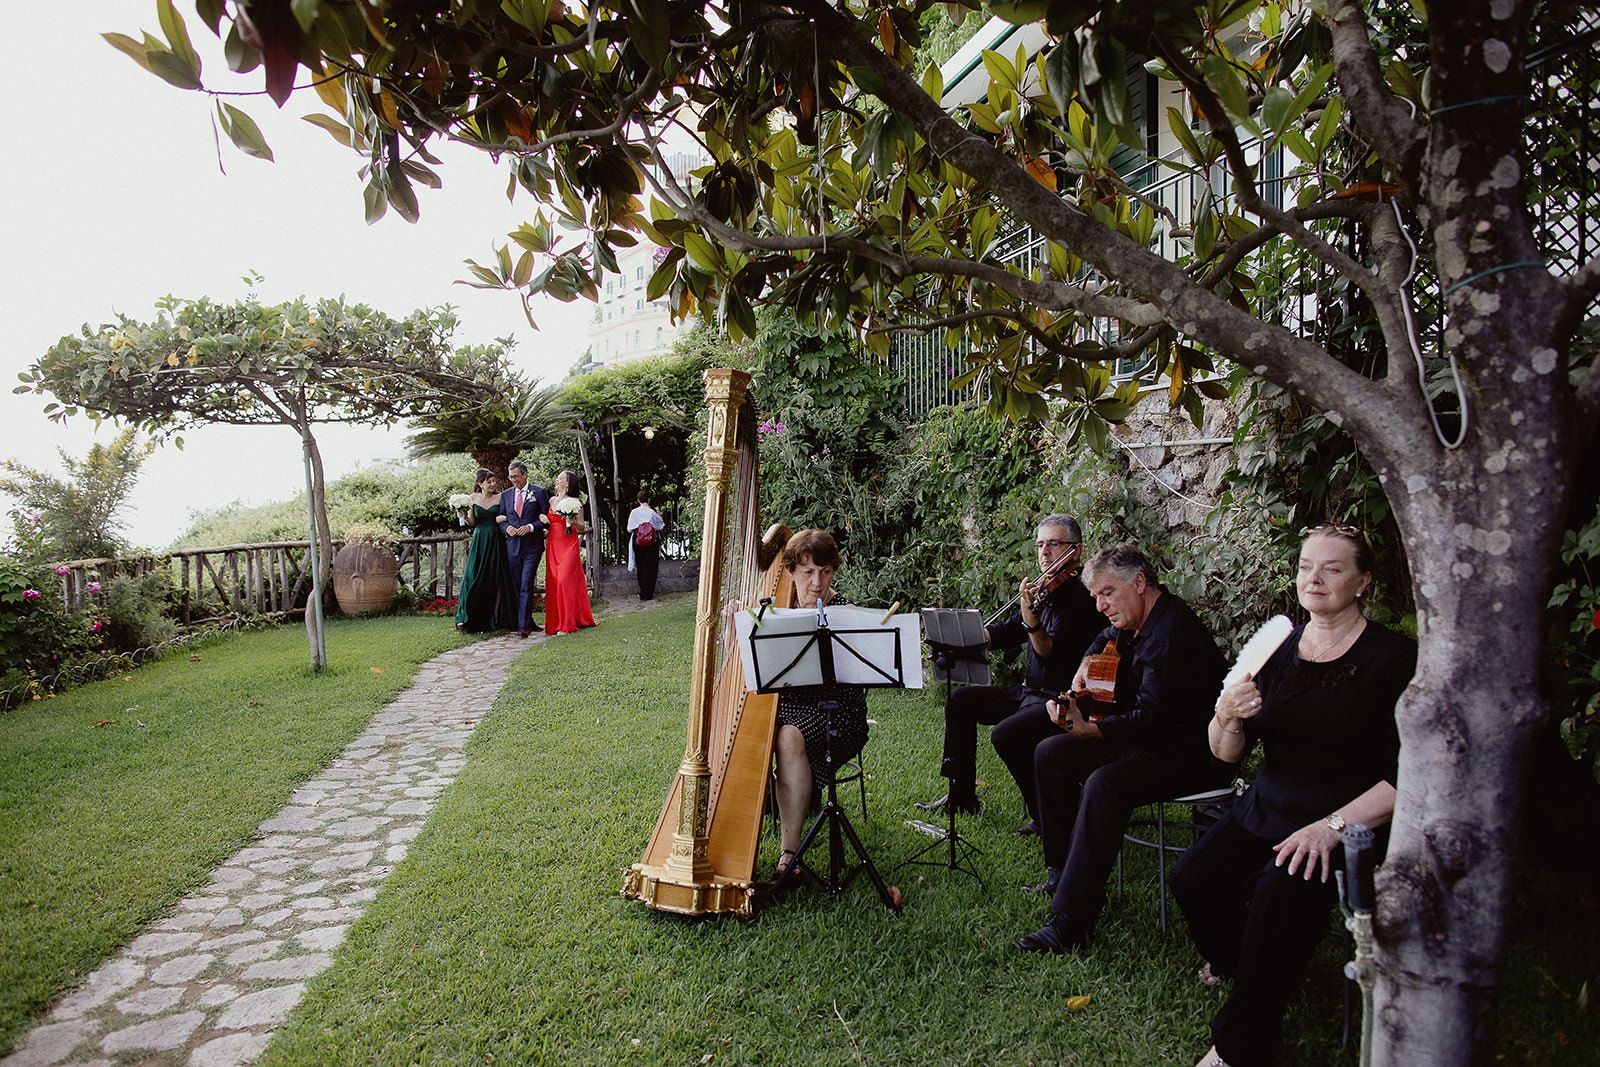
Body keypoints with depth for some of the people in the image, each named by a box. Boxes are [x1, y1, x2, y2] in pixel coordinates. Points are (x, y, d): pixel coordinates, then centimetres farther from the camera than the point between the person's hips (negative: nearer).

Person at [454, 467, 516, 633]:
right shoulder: (473, 498, 4)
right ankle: (472, 619, 2)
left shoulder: (500, 497, 2)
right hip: (479, 542, 1)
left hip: (496, 543, -1)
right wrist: (465, 514, -13)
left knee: (496, 579, 1)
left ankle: (495, 618, 10)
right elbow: (472, 523, 5)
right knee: (474, 577, -4)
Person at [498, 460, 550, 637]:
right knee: (517, 587, 8)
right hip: (513, 546, 5)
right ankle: (528, 621, 18)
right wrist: (507, 528, -5)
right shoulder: (506, 495, 13)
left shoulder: (539, 492, 0)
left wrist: (530, 527, -14)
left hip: (532, 546, -5)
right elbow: (501, 519, 16)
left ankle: (524, 625, -12)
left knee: (526, 585, -11)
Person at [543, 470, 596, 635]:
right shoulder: (551, 500, 14)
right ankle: (556, 621, 10)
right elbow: (547, 521, 20)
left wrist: (573, 521, -18)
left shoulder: (575, 502, 0)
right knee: (553, 583, 3)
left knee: (565, 581, -11)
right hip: (553, 546, 5)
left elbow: (582, 528, 0)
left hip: (569, 546, -5)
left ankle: (567, 624, -7)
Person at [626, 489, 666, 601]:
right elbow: (660, 526, -3)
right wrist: (659, 516, 11)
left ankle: (642, 593, 18)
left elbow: (629, 530, -4)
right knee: (650, 568, 7)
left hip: (638, 544, 2)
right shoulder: (652, 512, -11)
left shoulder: (634, 512, -7)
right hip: (652, 544, -1)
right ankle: (648, 594, 7)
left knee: (640, 568, 13)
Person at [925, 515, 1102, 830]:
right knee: (960, 700, 10)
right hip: (1030, 692, 10)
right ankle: (962, 793, 18)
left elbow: (1051, 654, -28)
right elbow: (1002, 633, 14)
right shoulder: (1044, 590, 8)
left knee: (1006, 734, -30)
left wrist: (1031, 618, -42)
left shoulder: (1079, 598, -17)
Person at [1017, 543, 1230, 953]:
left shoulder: (1172, 629, -24)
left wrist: (1092, 731, -45)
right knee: (1050, 754, 3)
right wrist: (1086, 667, 12)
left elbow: (1153, 716, -31)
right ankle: (1063, 871, 8)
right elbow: (1106, 640, 33)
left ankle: (1070, 924, -32)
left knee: (1105, 783, -35)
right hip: (1149, 736, 11)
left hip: (1193, 753, -11)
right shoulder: (1134, 622, 7)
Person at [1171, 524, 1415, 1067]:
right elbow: (1228, 754, 3)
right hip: (1268, 808, 5)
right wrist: (1226, 719, -20)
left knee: (1280, 892, -29)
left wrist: (1331, 827, -23)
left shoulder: (1394, 658, -10)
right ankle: (1237, 964, 20)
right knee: (1192, 878, -15)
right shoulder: (1277, 647, 4)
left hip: (1351, 822, -5)